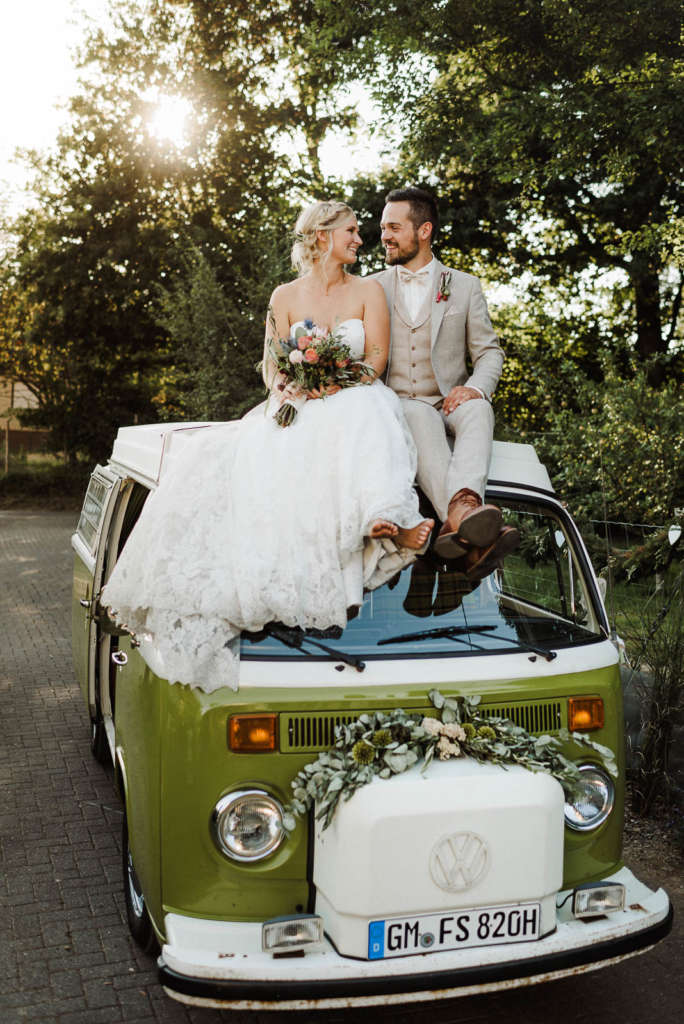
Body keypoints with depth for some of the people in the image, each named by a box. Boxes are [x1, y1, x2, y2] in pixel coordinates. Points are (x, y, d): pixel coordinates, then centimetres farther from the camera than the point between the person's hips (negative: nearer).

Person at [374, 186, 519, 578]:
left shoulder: (465, 286, 14)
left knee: (478, 410, -36)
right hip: (397, 406, -1)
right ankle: (464, 515, -63)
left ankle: (461, 510, -62)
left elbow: (489, 351, 12)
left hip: (449, 403, 1)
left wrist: (476, 387, -12)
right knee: (421, 418, -38)